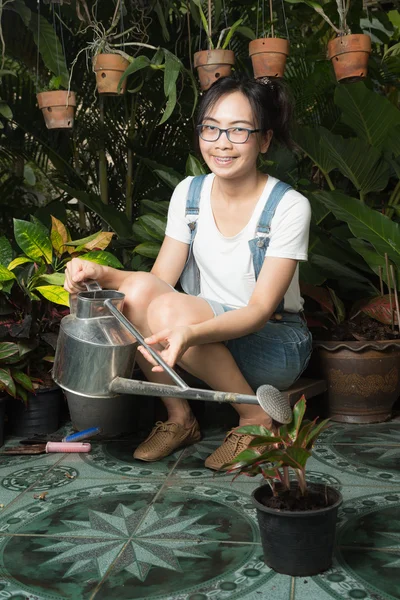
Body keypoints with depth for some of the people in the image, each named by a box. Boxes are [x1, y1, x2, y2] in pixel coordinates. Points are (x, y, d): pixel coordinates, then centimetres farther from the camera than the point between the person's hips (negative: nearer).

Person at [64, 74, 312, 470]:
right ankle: (178, 418, -8)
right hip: (204, 339, 5)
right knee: (137, 289, -25)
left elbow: (260, 310, -22)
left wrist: (191, 334, -40)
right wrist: (102, 274, -25)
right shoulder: (189, 193, -1)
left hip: (275, 341, -4)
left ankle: (257, 418, -11)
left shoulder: (289, 206, -16)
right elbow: (161, 278, -5)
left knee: (171, 309, -32)